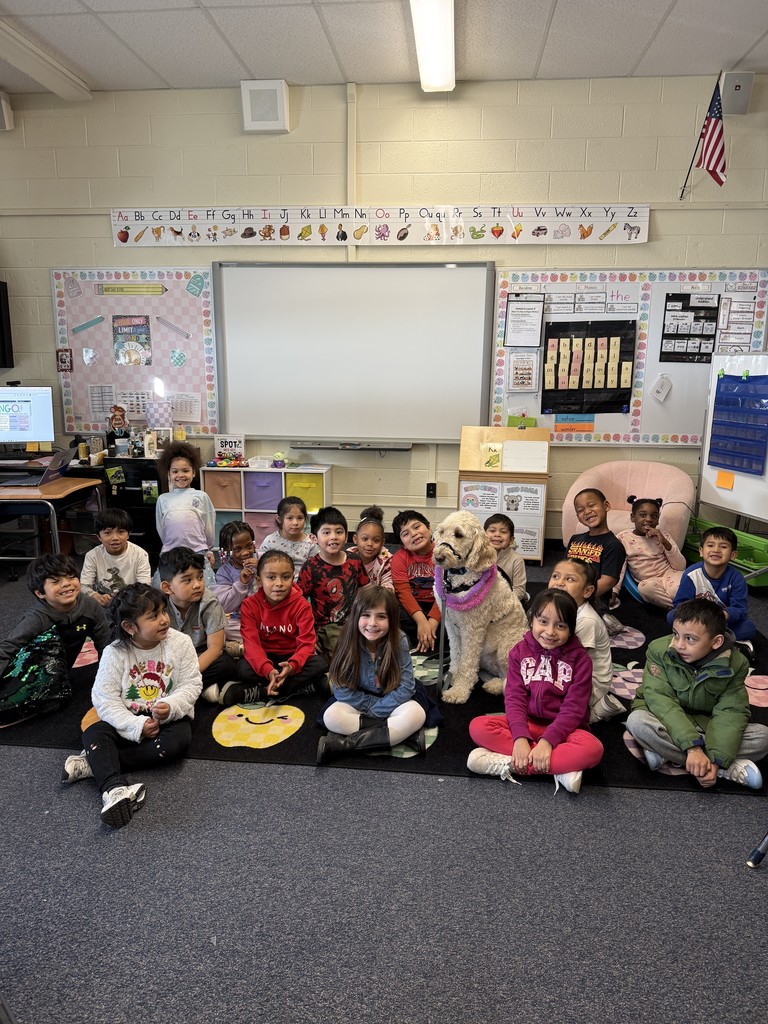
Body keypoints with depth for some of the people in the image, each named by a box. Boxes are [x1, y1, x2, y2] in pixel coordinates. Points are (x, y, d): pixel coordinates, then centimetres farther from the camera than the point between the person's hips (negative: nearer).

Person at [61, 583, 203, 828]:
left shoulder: (180, 643, -10)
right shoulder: (115, 653, -11)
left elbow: (191, 684, -8)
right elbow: (105, 699, -13)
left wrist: (170, 707, -29)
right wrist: (137, 726, -26)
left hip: (169, 716, 0)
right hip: (127, 717, 1)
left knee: (178, 741, -31)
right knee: (94, 732, -25)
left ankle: (95, 764, -25)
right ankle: (114, 789, -46)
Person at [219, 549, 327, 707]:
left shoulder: (301, 605, -12)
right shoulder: (249, 605, -12)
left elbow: (306, 642, -18)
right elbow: (251, 642, -21)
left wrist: (292, 666, -40)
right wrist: (268, 670, -40)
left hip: (292, 658, 1)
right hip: (264, 658, 0)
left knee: (319, 664, -29)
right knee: (243, 668, -30)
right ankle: (305, 686, -26)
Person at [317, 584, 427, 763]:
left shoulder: (398, 642, -19)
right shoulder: (348, 643, -18)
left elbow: (406, 687, -19)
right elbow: (341, 689, -14)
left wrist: (375, 711, -20)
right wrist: (373, 705, -18)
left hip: (391, 701, -1)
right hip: (359, 702, 1)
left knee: (416, 714, -32)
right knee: (331, 716, -29)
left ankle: (345, 744, -29)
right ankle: (398, 732, -24)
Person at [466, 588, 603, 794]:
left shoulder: (579, 659, -9)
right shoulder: (520, 651, -2)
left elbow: (574, 708, -14)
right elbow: (514, 698, -8)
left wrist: (547, 741, -26)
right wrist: (520, 737, -23)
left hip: (563, 728, -2)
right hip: (527, 723, 3)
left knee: (593, 748, -34)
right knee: (478, 727, -22)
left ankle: (510, 764, -28)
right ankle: (559, 767, -24)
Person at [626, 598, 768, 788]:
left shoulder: (735, 663, -14)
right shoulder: (659, 650, -21)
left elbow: (730, 712, -19)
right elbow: (660, 700, -27)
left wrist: (716, 759, -32)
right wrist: (692, 747, -37)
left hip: (706, 725, 2)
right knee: (637, 721, -35)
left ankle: (667, 754, -23)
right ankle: (730, 768, -26)